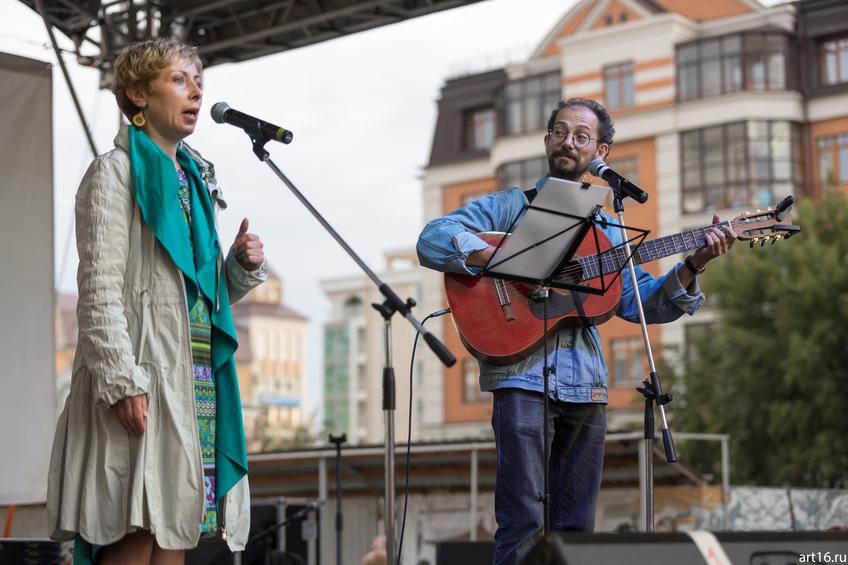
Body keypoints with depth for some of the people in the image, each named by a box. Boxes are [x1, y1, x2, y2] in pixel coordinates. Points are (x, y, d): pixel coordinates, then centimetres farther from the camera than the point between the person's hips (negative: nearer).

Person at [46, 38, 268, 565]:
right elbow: (100, 290, -11)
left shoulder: (197, 180, 21)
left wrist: (242, 266, 4)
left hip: (197, 379, 7)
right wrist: (121, 379, -21)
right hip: (141, 380, -7)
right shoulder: (115, 172, -1)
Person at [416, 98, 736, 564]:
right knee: (524, 523, -13)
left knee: (576, 526, 6)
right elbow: (432, 240, -6)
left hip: (586, 385, 5)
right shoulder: (511, 207, 8)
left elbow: (639, 302, 14)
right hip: (523, 375, -5)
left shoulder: (605, 229, 21)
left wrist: (693, 266, 0)